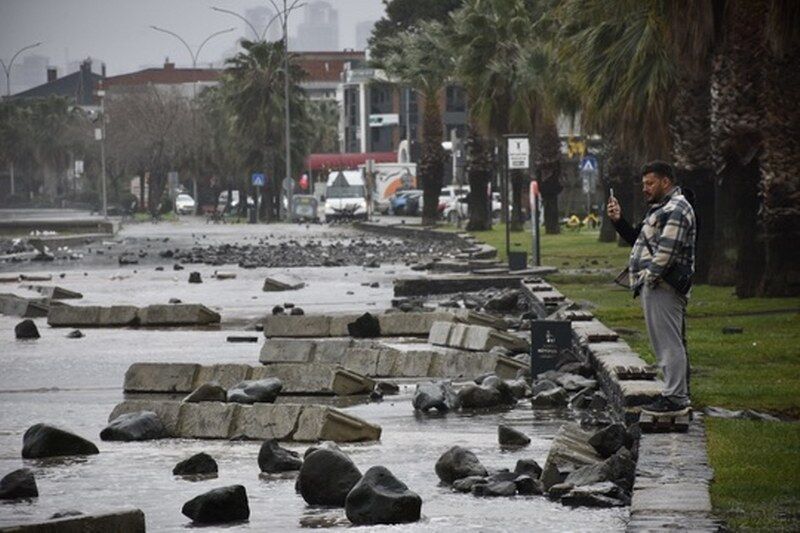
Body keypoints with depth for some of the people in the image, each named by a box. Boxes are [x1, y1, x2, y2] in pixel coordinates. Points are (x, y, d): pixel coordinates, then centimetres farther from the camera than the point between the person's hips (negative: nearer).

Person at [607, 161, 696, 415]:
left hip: (663, 287, -11)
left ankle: (675, 399, -11)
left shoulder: (676, 210, -12)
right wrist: (619, 221, 14)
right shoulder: (662, 209, 23)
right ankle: (679, 397, 19)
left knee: (669, 344, -10)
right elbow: (638, 239, 27)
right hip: (657, 287, 11)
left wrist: (649, 278, -19)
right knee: (671, 344, 14)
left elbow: (667, 251, -20)